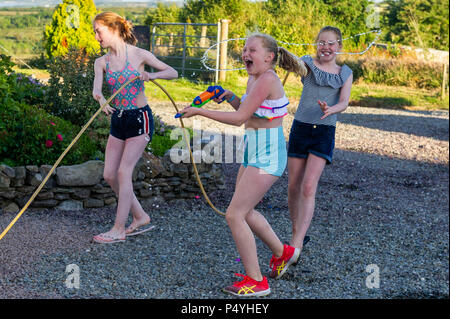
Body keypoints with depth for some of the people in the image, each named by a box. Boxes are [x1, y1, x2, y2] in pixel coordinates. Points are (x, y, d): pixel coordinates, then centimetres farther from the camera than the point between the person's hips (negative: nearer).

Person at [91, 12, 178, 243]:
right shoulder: (101, 62, 3)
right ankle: (141, 217, 20)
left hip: (139, 118, -6)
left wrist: (152, 76, -21)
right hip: (118, 119, 6)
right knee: (109, 175, 4)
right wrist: (100, 98, -39)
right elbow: (96, 88, -15)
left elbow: (172, 72, -2)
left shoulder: (139, 55, -8)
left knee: (123, 172, -10)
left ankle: (119, 229, 0)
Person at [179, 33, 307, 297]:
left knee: (234, 215, -10)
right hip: (254, 152, 10)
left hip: (267, 157, -10)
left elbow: (239, 119, -21)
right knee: (244, 210, 22)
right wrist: (230, 96, 7)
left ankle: (256, 282, 0)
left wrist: (200, 111, -14)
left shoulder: (267, 80, -19)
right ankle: (282, 253, 40)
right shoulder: (254, 79, 10)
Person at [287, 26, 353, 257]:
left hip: (324, 133, -1)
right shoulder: (308, 63, 3)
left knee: (308, 188, -13)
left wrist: (330, 109, -27)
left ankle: (295, 246, -15)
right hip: (300, 128, 1)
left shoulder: (345, 73, 7)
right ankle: (296, 234, 27)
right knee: (293, 188, 6)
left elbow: (344, 103, -5)